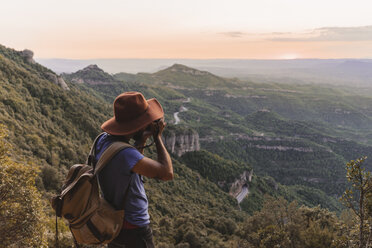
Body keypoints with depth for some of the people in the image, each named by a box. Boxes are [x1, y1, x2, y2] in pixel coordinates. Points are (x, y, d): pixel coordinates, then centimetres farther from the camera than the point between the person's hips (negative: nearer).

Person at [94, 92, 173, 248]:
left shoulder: (103, 140, -5)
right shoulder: (124, 153, -32)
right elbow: (167, 173, -29)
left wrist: (142, 140, -3)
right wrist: (158, 138, -18)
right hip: (133, 231, -8)